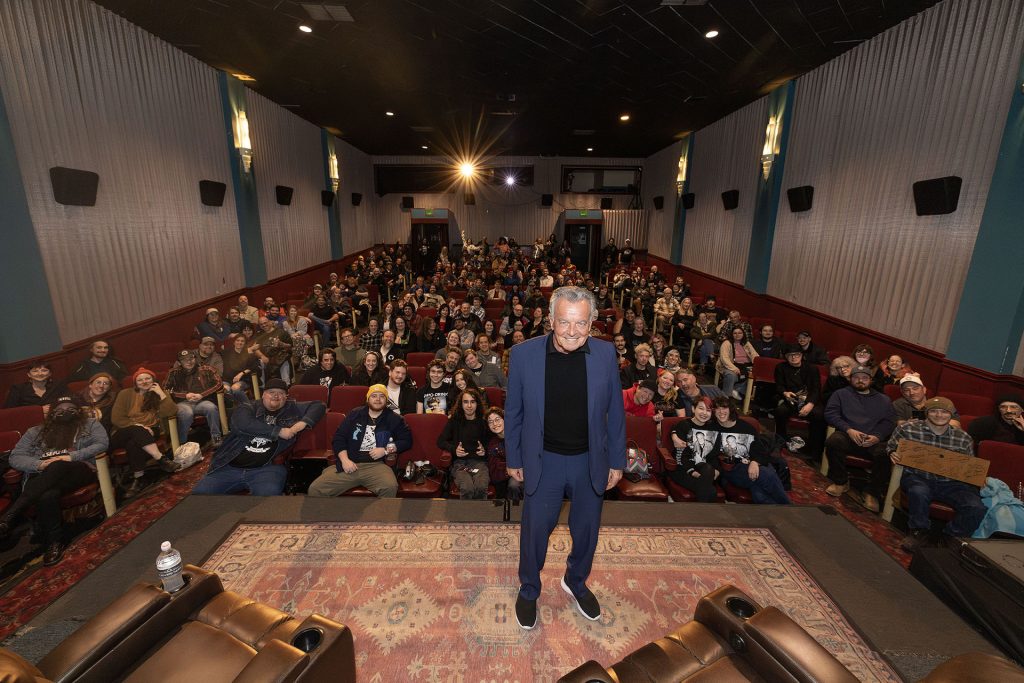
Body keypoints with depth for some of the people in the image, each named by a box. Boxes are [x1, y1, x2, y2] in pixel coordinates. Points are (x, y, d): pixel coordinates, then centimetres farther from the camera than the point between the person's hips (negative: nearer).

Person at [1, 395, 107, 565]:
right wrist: (39, 464, -6)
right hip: (41, 477, 2)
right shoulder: (36, 431, 27)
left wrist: (72, 456, -13)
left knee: (57, 467, -40)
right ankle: (55, 542, -29)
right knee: (48, 496, -37)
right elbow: (15, 458, 16)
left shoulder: (89, 424, 19)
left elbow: (101, 444, 2)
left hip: (78, 471, -2)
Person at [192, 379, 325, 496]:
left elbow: (319, 405, 13)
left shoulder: (292, 409, 14)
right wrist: (278, 431, -11)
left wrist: (302, 423, -4)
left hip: (267, 468, -2)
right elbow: (242, 424, -10)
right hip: (229, 467, 2)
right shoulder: (248, 407, 11)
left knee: (268, 495, -32)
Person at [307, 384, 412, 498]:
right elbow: (338, 438, 13)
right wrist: (345, 460, -4)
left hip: (376, 465, -2)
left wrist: (386, 450, -4)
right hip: (349, 464, 2)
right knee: (315, 489, -16)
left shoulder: (394, 419, 11)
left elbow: (407, 440, 11)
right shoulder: (355, 415, 16)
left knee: (390, 487, -34)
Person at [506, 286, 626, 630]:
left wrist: (617, 460, 3)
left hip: (590, 461, 2)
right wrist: (514, 459, 2)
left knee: (586, 530, 21)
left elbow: (614, 411, 0)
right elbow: (513, 412, -3)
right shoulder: (524, 354, -15)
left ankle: (576, 582, 52)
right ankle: (528, 591, 44)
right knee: (535, 529, 15)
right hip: (544, 460, -2)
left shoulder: (605, 354, -11)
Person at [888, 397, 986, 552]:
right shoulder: (907, 429, -2)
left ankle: (951, 537, 6)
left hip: (951, 482, 3)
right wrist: (893, 454, -12)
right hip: (917, 478, -3)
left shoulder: (963, 438, 6)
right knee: (919, 492, -37)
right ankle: (918, 531, -9)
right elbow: (890, 447, 11)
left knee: (977, 508, -23)